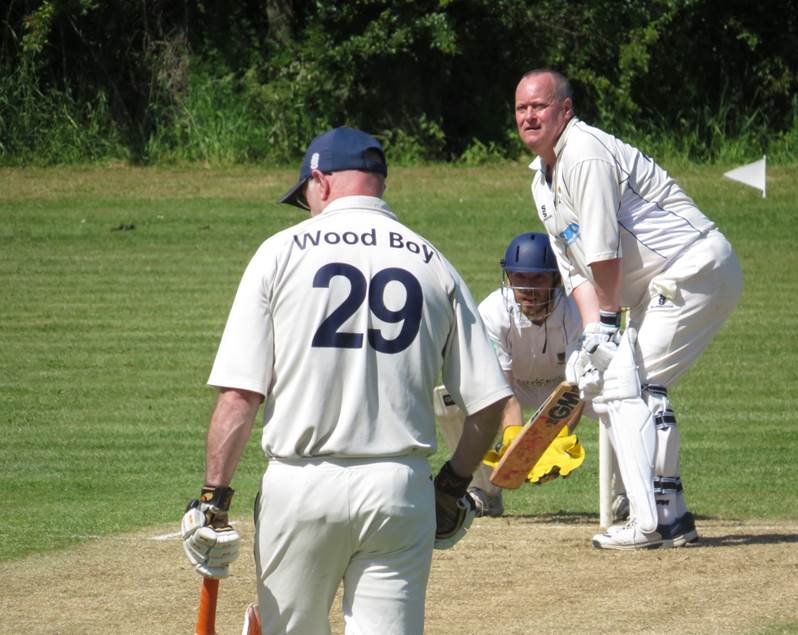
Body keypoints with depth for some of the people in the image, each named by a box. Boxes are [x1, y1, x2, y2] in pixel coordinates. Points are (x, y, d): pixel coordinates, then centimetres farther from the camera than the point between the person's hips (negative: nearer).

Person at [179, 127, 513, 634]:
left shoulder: (282, 253, 1)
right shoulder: (432, 264, 7)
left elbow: (240, 393, -6)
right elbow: (488, 400, 4)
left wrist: (214, 498, -3)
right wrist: (454, 484, 19)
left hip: (301, 487, -1)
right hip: (400, 488, 1)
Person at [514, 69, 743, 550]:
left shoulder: (585, 153, -17)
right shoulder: (543, 182, 15)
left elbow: (605, 254, -18)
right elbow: (576, 267, 9)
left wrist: (608, 318, -6)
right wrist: (592, 330, -6)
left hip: (696, 267, -10)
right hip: (660, 289, 10)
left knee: (624, 381, -16)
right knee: (603, 382, 11)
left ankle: (649, 521, -21)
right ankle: (672, 516, 12)